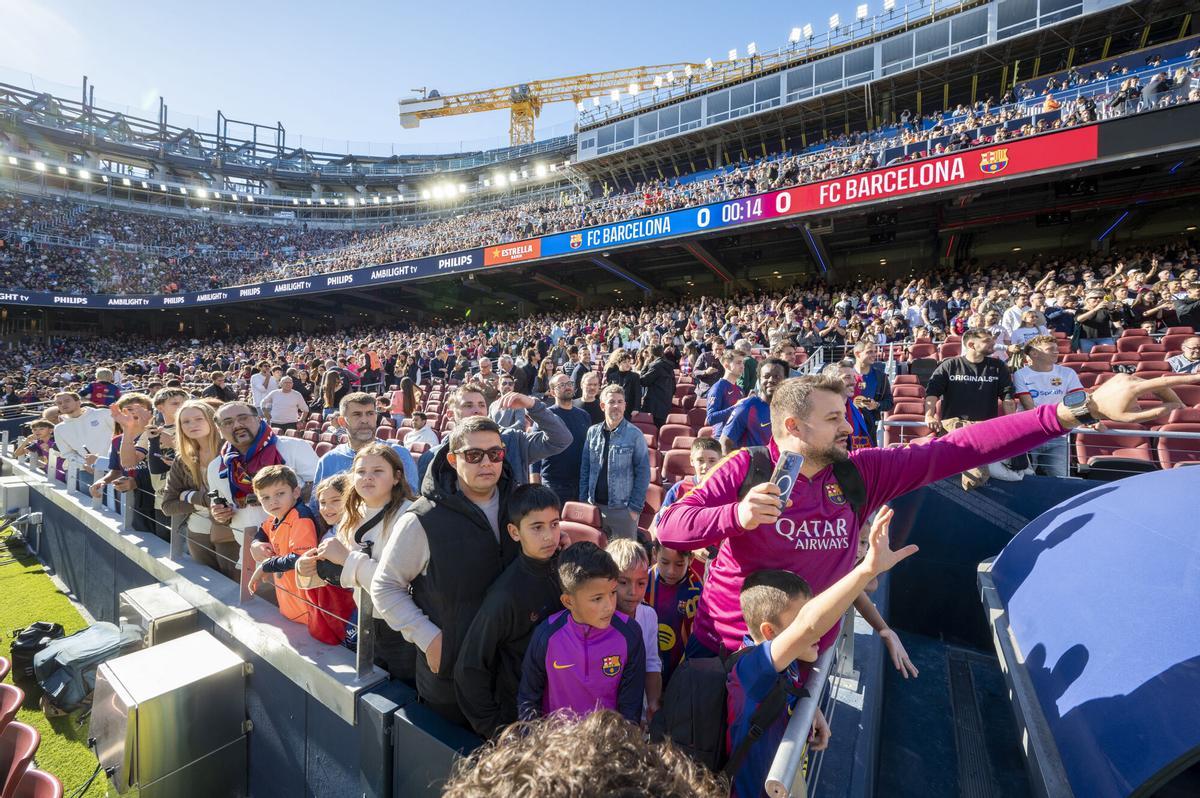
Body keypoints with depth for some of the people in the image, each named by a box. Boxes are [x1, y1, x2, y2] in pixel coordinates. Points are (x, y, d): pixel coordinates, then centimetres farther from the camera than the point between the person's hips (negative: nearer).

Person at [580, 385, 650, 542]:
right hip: (594, 506, 4)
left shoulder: (634, 434, -8)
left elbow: (643, 472, -7)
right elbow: (585, 468, 8)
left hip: (623, 508, -3)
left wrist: (636, 507, -10)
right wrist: (583, 500, 4)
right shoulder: (592, 432, 2)